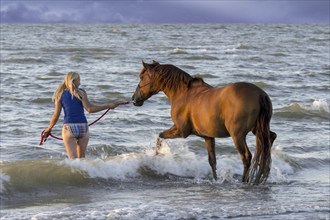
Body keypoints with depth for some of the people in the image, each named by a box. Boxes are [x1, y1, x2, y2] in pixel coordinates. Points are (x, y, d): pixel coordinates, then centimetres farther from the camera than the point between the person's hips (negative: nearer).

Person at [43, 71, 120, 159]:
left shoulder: (61, 94, 6)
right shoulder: (81, 92, 0)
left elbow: (56, 115, 3)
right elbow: (89, 109, -12)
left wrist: (49, 129, 17)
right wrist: (108, 106, -7)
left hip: (68, 127, 0)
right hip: (83, 126, 0)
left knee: (73, 158, -8)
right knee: (81, 158, 13)